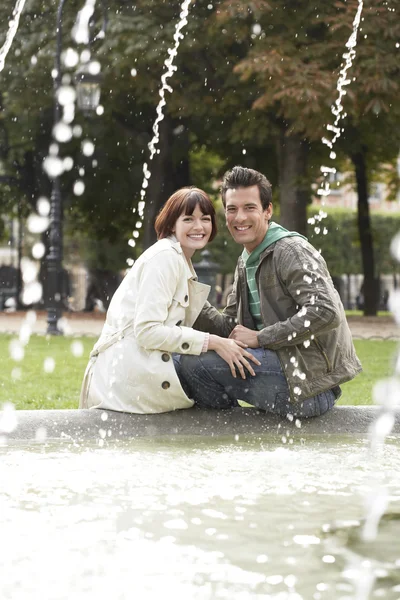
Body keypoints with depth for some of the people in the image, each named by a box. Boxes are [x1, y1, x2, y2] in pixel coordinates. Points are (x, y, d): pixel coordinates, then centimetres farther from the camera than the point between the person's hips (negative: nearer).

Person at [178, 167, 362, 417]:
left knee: (194, 363, -18)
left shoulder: (291, 251, -12)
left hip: (310, 379, -10)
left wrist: (260, 338, -19)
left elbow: (325, 312, -25)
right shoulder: (246, 262, 17)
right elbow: (230, 325, 16)